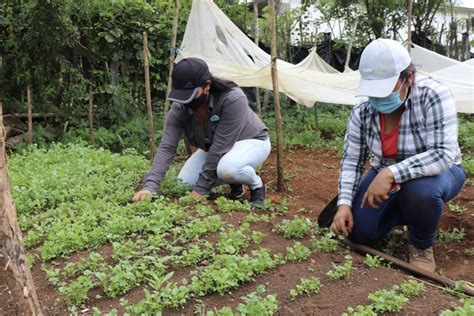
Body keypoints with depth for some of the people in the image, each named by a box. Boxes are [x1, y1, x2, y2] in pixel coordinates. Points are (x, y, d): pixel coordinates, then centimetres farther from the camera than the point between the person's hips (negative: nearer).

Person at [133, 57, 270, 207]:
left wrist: (201, 188, -32)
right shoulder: (179, 108, -21)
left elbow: (220, 146, -36)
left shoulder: (232, 99, -37)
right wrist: (150, 186, -38)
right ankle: (235, 183, 13)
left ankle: (257, 185, -5)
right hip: (214, 149, 6)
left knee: (227, 167, -39)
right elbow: (167, 147, -25)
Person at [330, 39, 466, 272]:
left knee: (420, 190, -39)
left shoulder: (433, 96, -28)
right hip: (385, 178, 4)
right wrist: (344, 204, -21)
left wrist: (391, 173, -46)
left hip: (436, 173, -4)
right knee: (358, 232, -9)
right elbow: (352, 161, -9)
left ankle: (422, 247, -6)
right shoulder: (362, 111, -14)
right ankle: (404, 210, 21)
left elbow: (444, 154, -36)